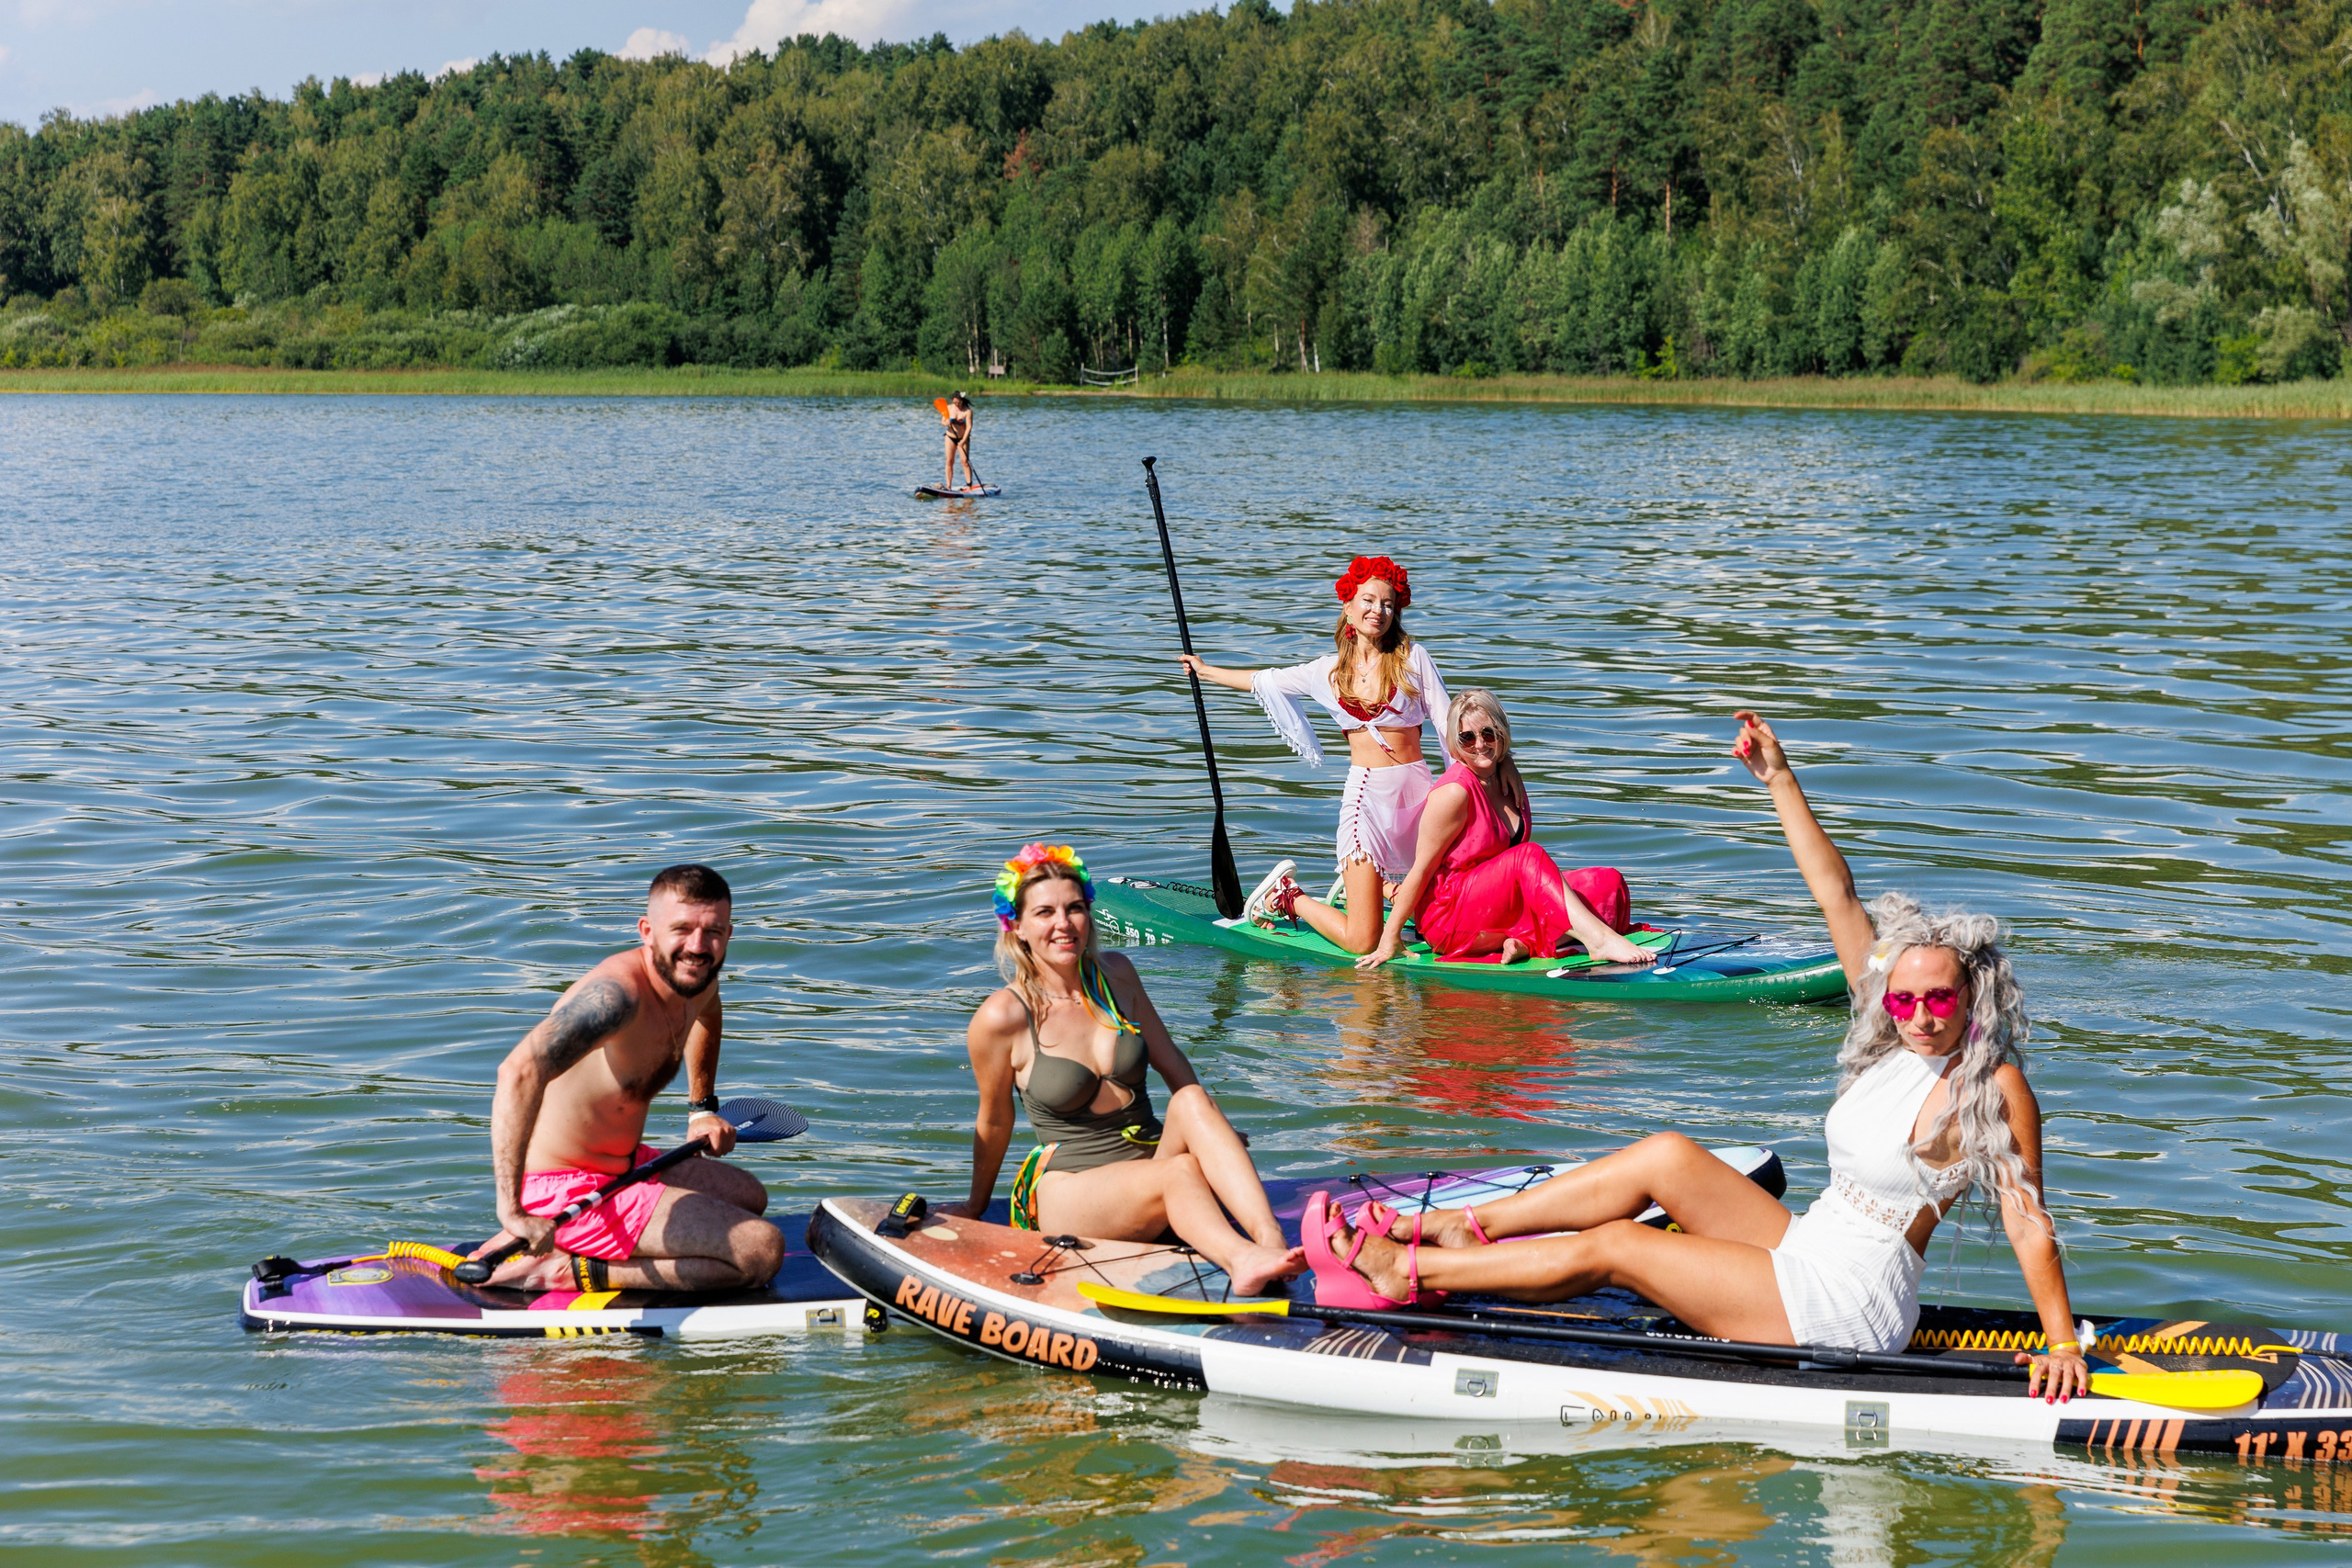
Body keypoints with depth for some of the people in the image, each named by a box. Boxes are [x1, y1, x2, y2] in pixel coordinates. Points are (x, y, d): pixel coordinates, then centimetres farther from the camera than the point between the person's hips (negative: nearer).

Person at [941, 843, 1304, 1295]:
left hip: (1152, 1162, 4)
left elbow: (1171, 1062, 16)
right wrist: (977, 1205, 18)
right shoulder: (1002, 1018, -9)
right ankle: (1240, 1259, -62)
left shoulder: (1115, 974, 6)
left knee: (1192, 1100, -27)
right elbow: (993, 1122, 5)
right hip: (1064, 1187, -4)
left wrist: (1213, 1135, 6)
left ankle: (1270, 1238, -46)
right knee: (1180, 1172, -33)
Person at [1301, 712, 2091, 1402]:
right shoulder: (1898, 1041, 5)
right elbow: (1837, 897, 4)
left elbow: (2028, 1222, -17)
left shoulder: (1994, 1088, -15)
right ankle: (1458, 1229, 3)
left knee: (1610, 1248, -5)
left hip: (1843, 1310, -7)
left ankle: (1403, 1273, 3)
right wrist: (1780, 779, 3)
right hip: (1805, 1259, 7)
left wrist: (2063, 1344, -24)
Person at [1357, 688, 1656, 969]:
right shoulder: (1454, 792, -16)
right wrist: (1390, 937, -11)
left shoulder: (1508, 780, 8)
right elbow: (1421, 868, -13)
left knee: (1607, 883, -9)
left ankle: (1524, 944, -27)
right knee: (1530, 856, -31)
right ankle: (1598, 940, -43)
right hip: (1444, 918, -8)